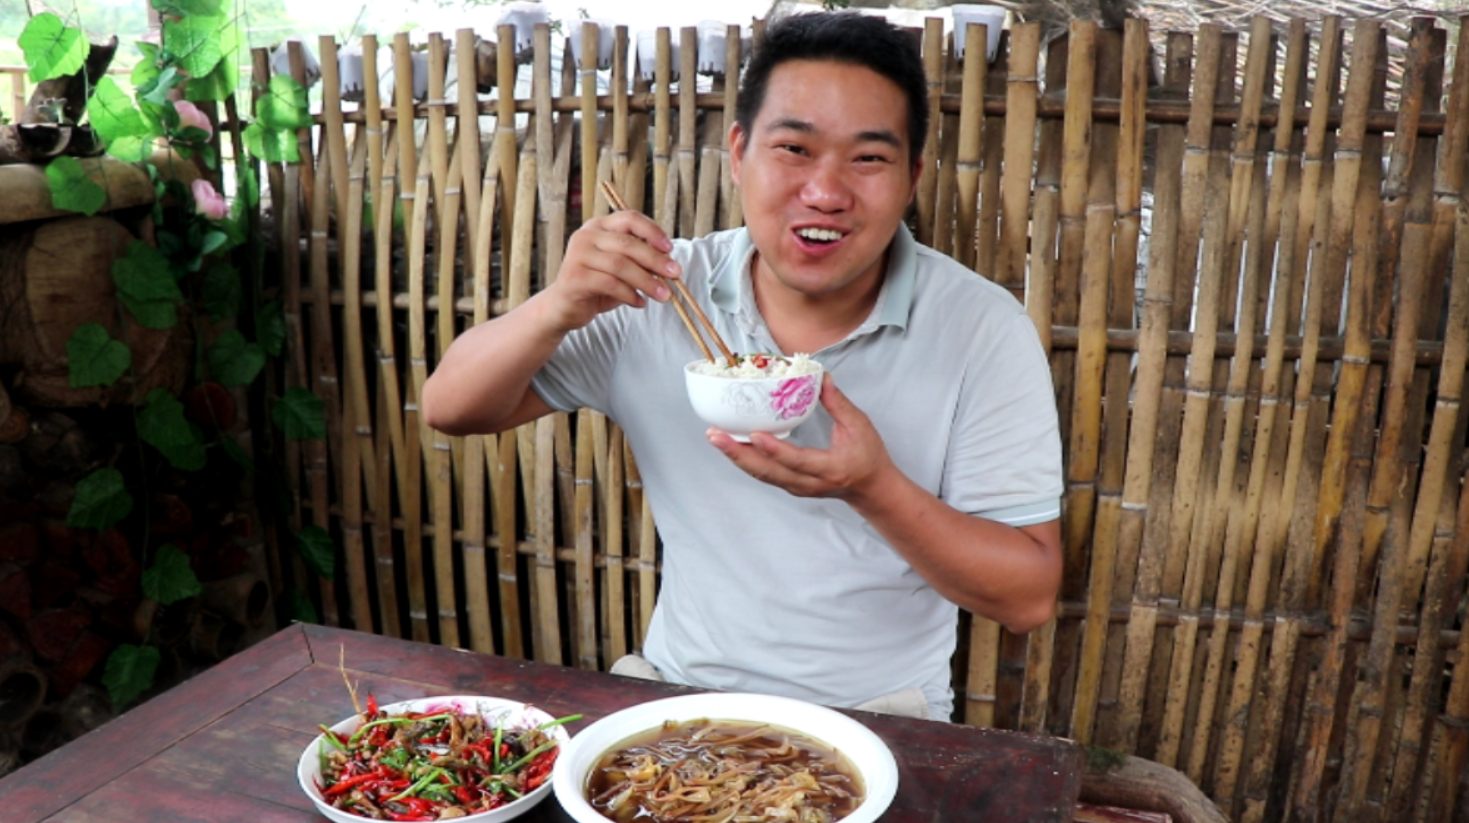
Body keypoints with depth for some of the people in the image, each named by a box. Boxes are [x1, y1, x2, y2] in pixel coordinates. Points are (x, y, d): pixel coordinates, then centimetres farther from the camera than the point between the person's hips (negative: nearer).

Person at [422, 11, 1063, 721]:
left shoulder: (985, 332, -11)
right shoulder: (659, 293, -6)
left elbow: (1029, 597, -10)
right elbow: (450, 411, -3)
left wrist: (876, 489, -27)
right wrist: (559, 309, -23)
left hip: (878, 719, -1)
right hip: (677, 690, 2)